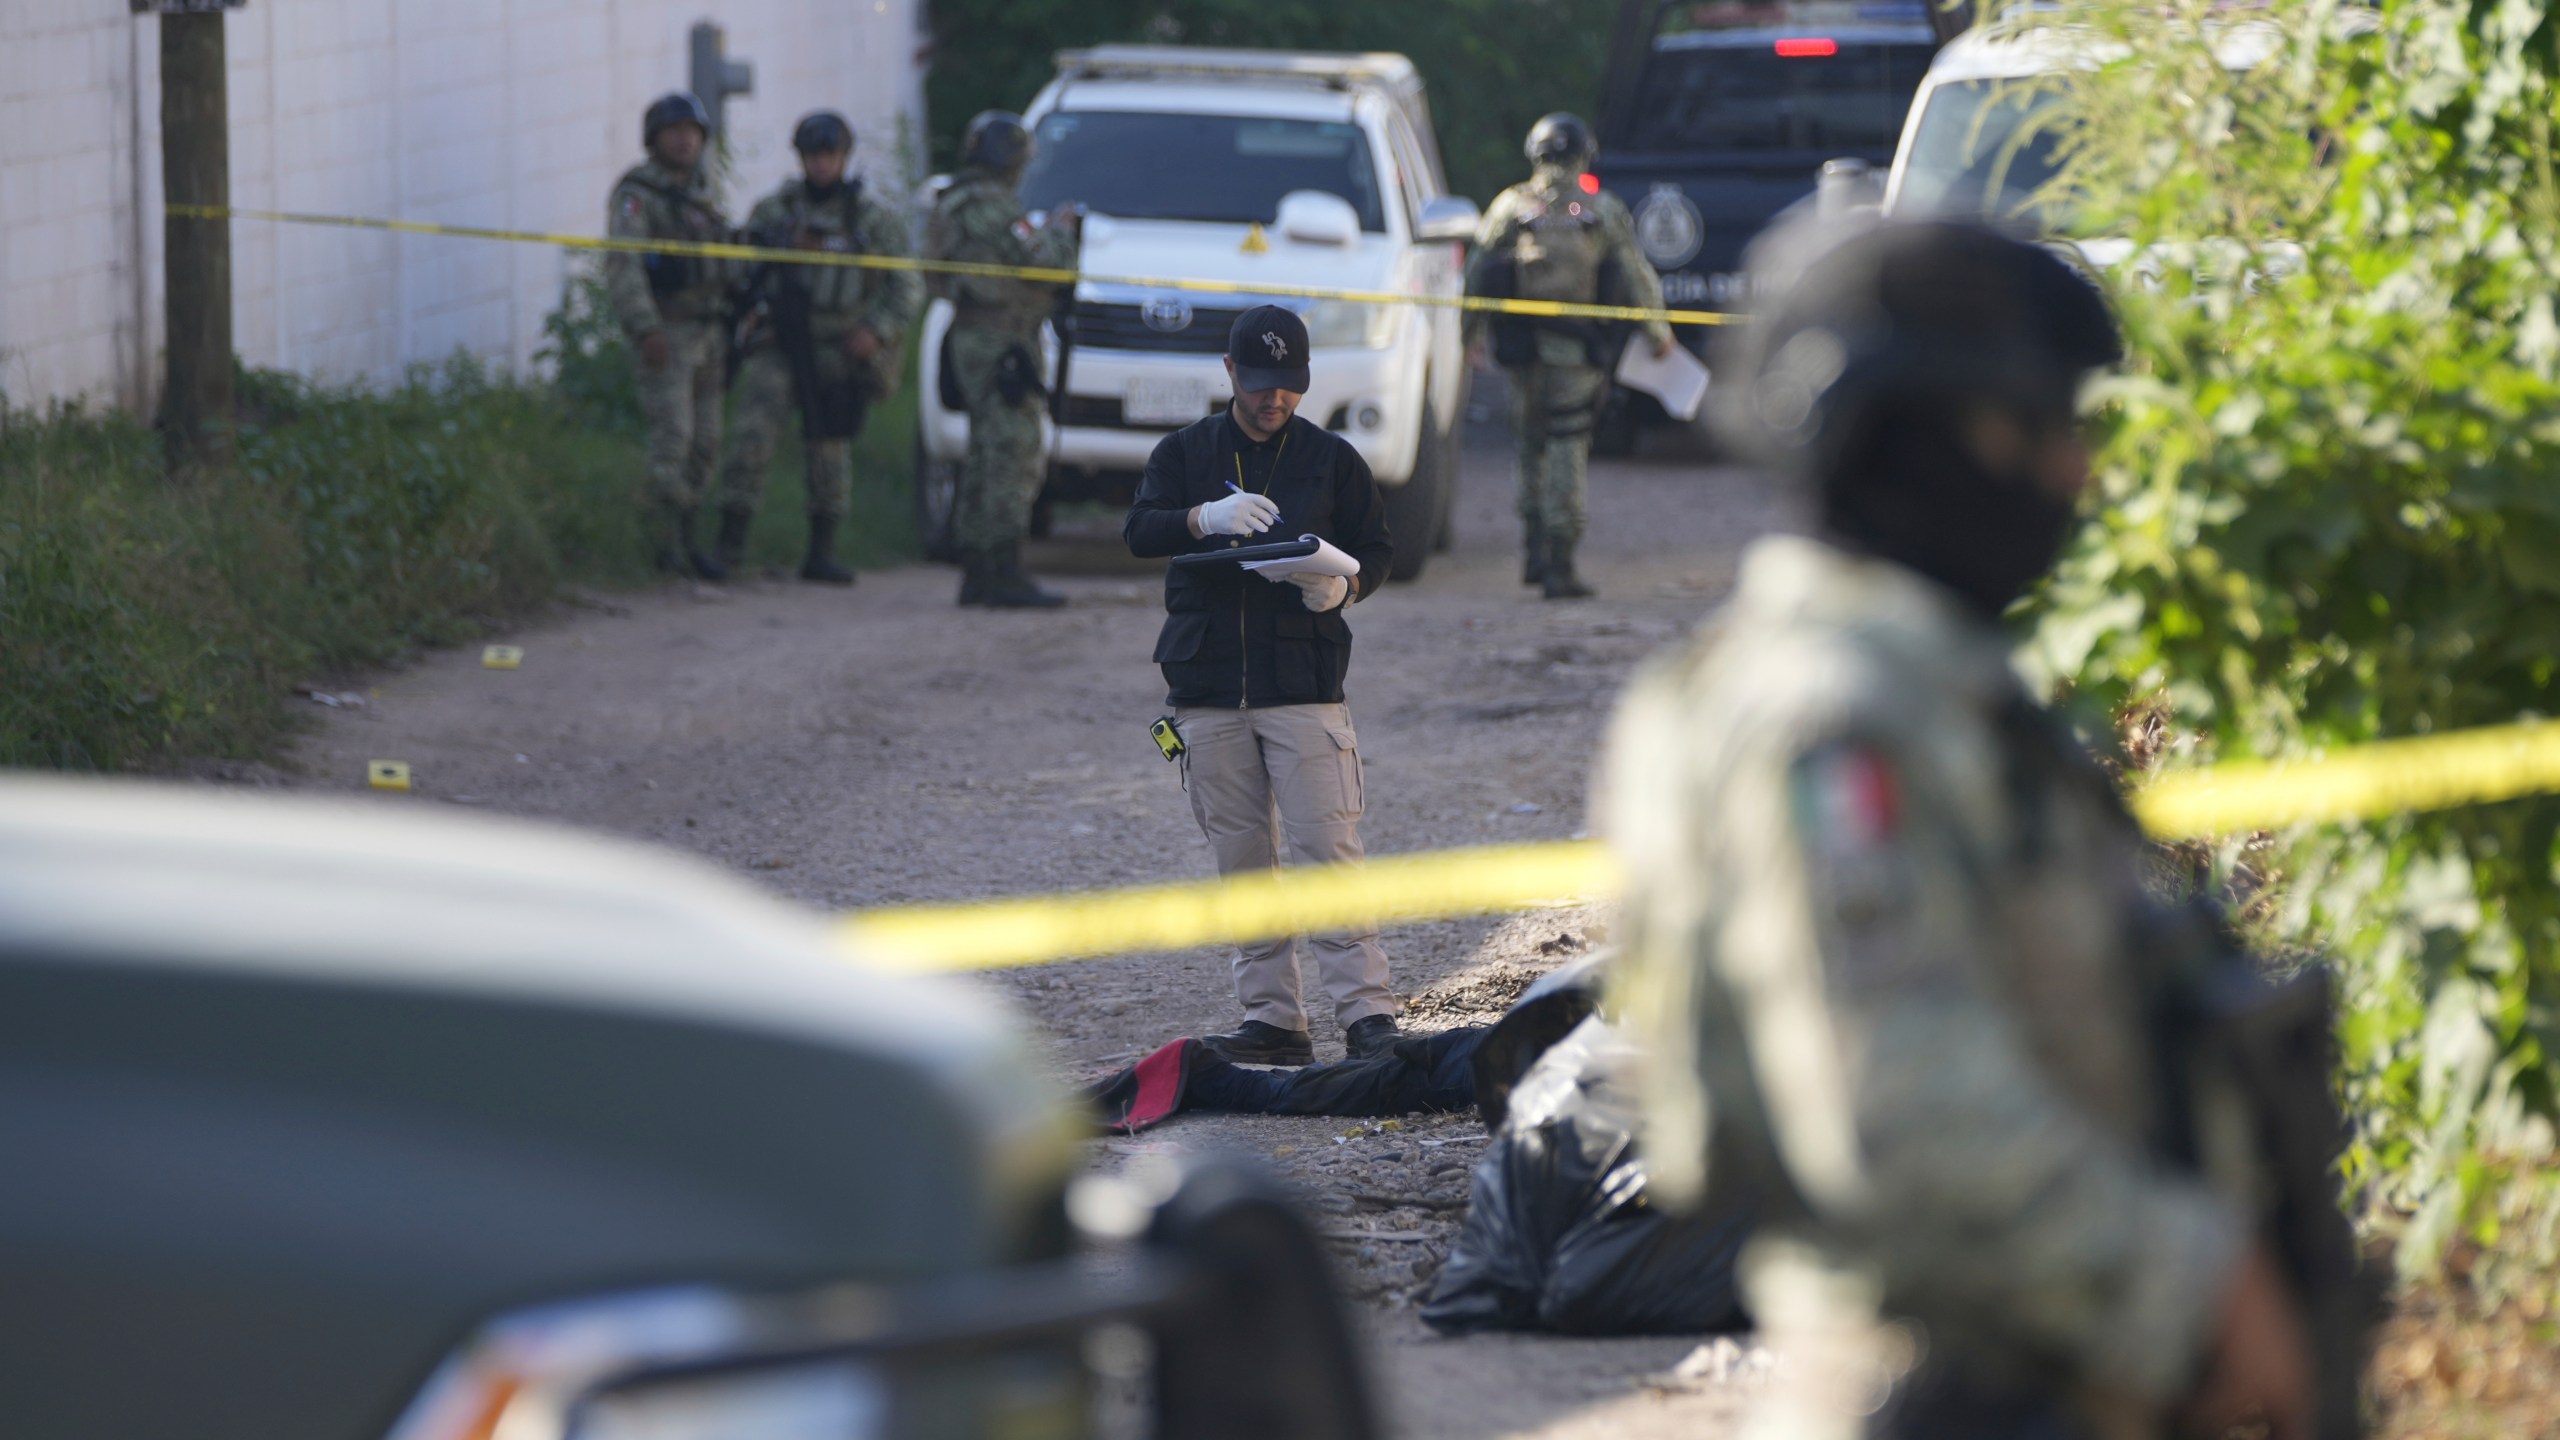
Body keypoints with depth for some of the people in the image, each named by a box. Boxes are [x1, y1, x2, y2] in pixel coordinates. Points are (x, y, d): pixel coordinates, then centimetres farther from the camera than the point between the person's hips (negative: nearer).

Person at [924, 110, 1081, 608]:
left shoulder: (951, 207, 17)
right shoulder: (993, 207, -15)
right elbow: (1043, 264, -18)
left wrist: (1050, 233, 14)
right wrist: (1060, 230, 1)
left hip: (971, 341, 10)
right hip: (1001, 342, -10)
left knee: (986, 460, 13)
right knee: (1013, 458, -11)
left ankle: (976, 573, 14)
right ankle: (1005, 575, -14)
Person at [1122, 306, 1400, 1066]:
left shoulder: (1331, 458, 8)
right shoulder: (1186, 452, 10)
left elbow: (1378, 547, 11)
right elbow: (1139, 531, -3)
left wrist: (1343, 586, -12)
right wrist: (1207, 518, -24)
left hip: (1305, 682, -2)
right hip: (1208, 685, 2)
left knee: (1329, 848, -11)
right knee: (1241, 859, 4)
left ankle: (1366, 1012, -12)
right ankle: (1272, 1018, 9)